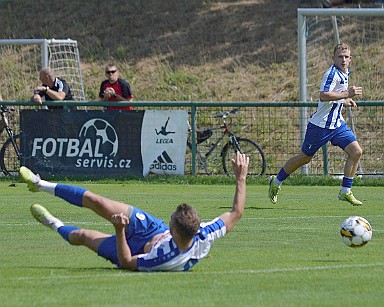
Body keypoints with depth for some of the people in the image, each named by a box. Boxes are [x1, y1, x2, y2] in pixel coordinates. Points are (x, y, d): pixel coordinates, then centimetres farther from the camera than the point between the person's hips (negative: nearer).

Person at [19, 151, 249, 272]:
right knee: (93, 200, 7)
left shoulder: (167, 260, -49)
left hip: (140, 251, -5)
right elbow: (236, 213, -25)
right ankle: (42, 185, 29)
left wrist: (120, 231, -41)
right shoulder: (205, 235, -39)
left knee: (81, 236, 16)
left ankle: (56, 226, 55)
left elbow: (127, 262, -33)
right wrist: (241, 178, -24)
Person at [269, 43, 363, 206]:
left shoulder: (345, 73, 11)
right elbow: (323, 95, -34)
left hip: (337, 124, 8)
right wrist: (347, 94, -33)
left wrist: (345, 101, 12)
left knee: (356, 152, -8)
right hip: (320, 124, -8)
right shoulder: (332, 73, -19)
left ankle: (345, 192, -1)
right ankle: (275, 183, 26)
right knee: (304, 158, 5)